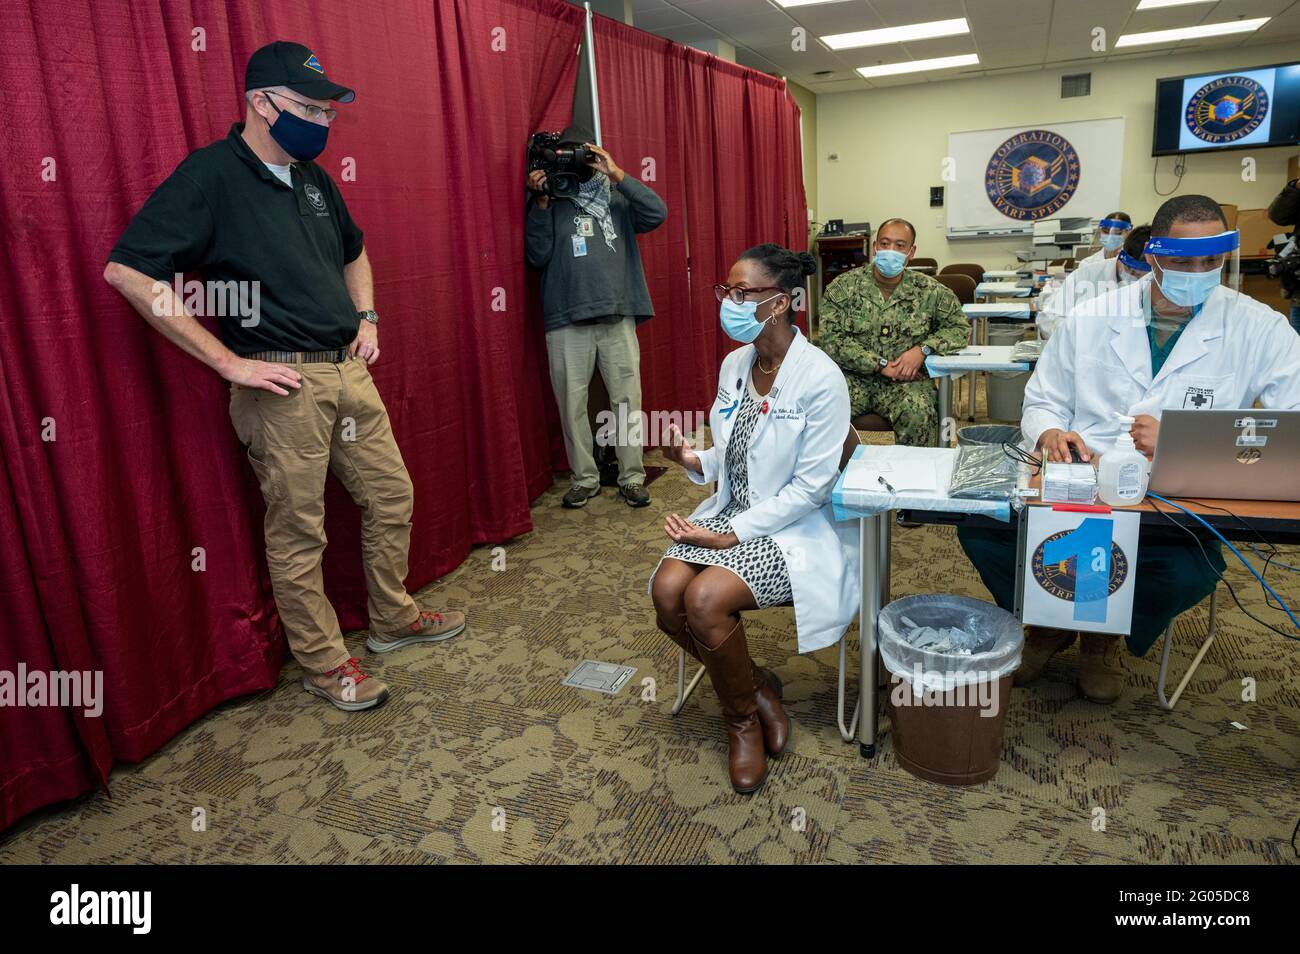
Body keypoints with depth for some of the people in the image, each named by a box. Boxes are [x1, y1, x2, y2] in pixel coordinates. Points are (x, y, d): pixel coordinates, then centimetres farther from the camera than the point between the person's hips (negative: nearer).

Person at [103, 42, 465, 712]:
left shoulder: (313, 179, 13)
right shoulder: (210, 175, -10)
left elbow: (354, 253, 31)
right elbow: (127, 271, -17)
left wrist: (367, 317, 13)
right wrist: (228, 361, -18)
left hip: (349, 372, 8)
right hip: (281, 385, -7)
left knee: (391, 495, 13)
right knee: (298, 532, 2)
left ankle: (393, 620, 32)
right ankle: (324, 661, 19)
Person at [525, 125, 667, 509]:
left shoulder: (616, 197, 15)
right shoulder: (549, 199, 11)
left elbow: (657, 213, -3)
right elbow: (538, 255, -1)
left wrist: (617, 174, -8)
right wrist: (540, 201, -10)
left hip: (618, 316, 1)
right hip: (567, 320, 0)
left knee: (627, 399, 2)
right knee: (572, 403, 3)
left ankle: (631, 477, 14)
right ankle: (584, 478, 17)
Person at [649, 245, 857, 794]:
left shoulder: (820, 378, -16)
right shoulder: (734, 364, 5)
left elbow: (811, 485, -17)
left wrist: (732, 536, -18)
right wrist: (692, 460, -10)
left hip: (793, 527, -6)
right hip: (731, 512, 7)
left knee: (704, 599, -28)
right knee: (665, 591, -18)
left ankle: (743, 717, 4)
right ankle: (756, 688, 8)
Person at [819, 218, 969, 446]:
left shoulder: (928, 291, 4)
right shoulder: (843, 287, 0)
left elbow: (961, 328, 10)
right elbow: (831, 340, -8)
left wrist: (923, 348, -10)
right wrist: (881, 364, -14)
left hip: (906, 380, 1)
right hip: (853, 378, 0)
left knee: (919, 414, -32)